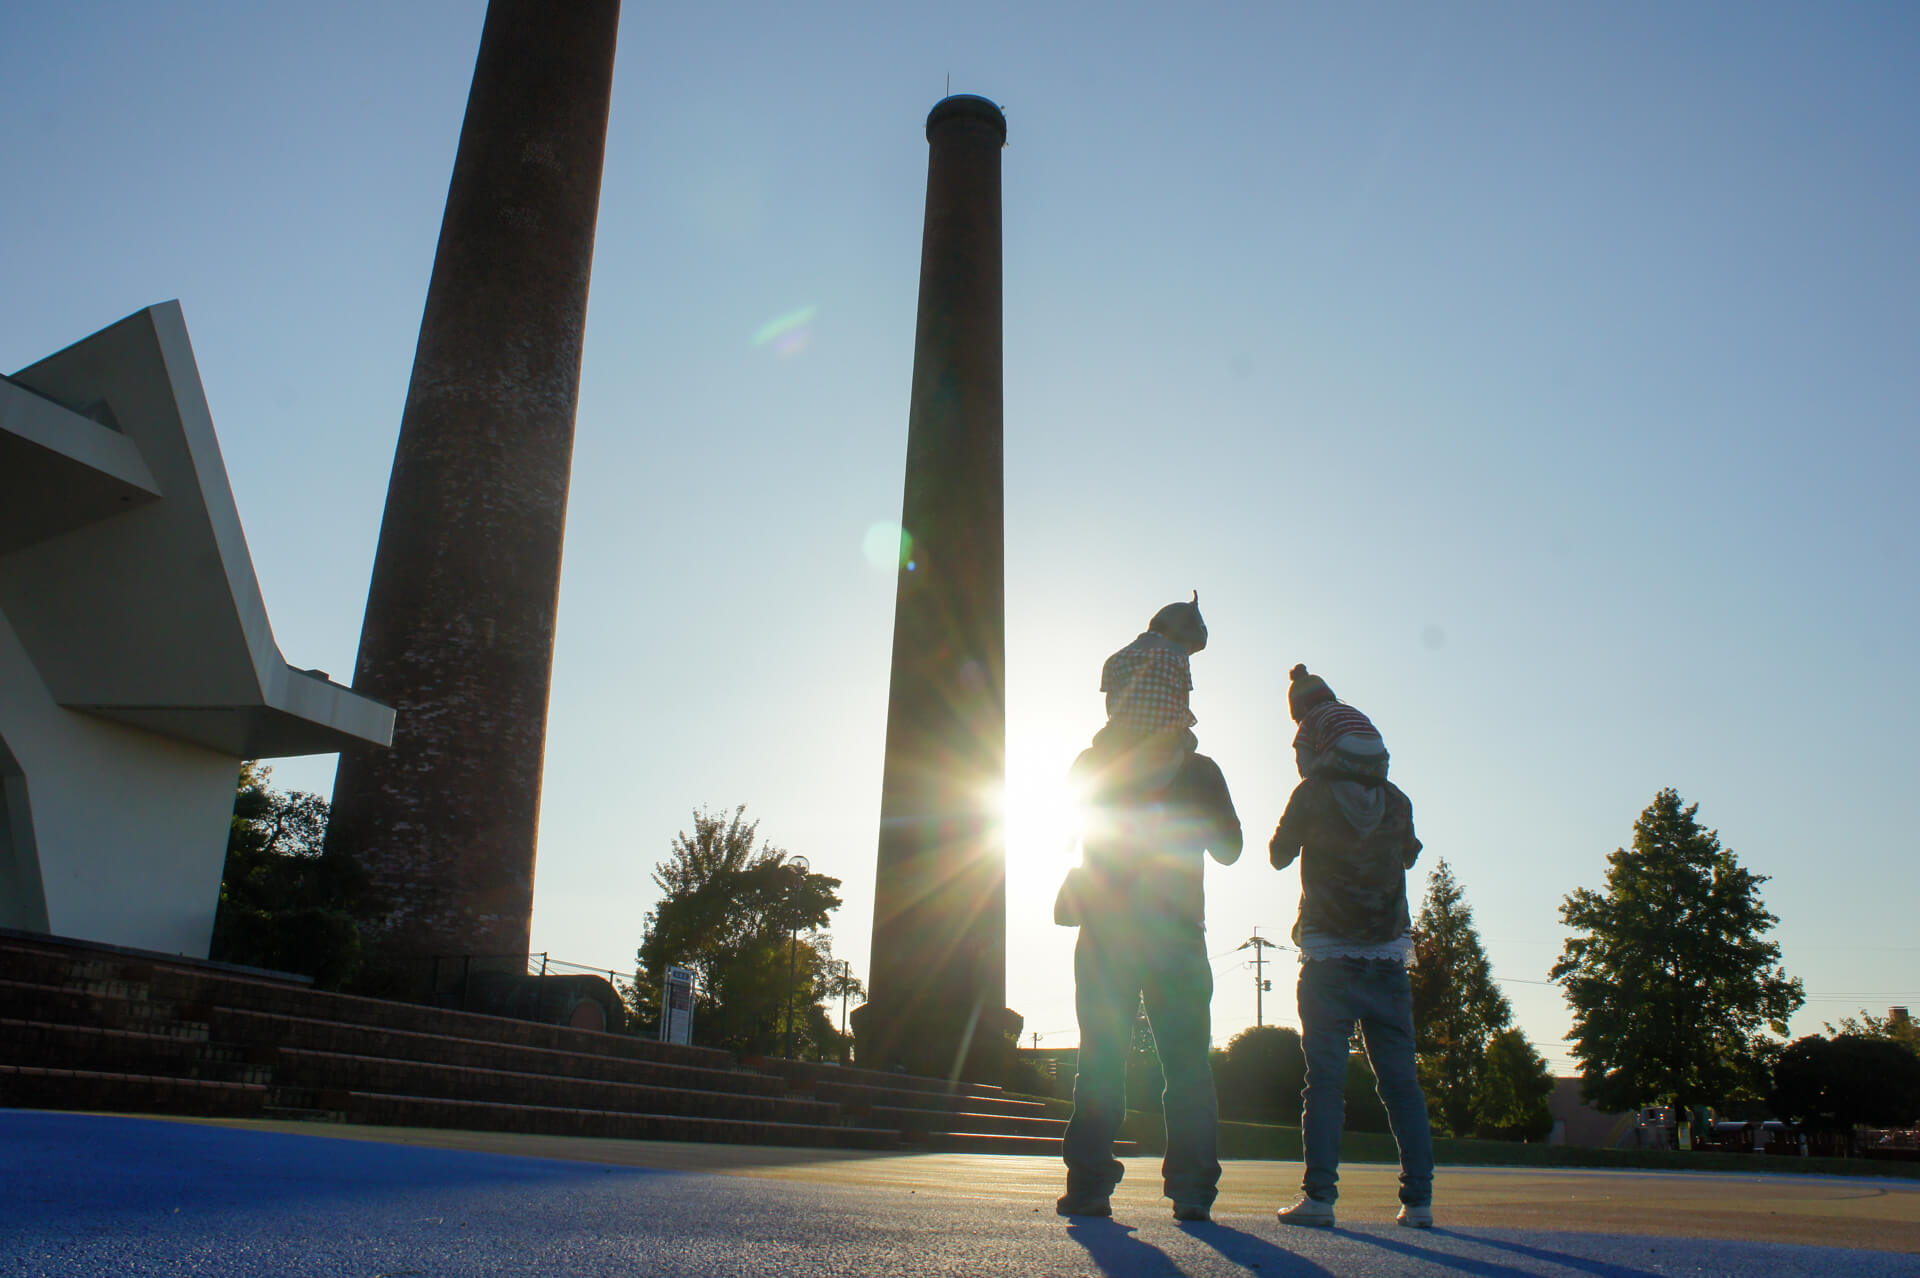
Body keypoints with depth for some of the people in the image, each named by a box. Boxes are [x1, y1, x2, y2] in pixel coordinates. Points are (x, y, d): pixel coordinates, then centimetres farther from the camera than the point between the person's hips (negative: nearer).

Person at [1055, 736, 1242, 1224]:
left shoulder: (1095, 763, 4)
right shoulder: (1199, 769, 3)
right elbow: (1228, 850, 10)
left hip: (1104, 934, 0)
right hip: (1179, 933, 0)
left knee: (1099, 1061, 2)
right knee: (1188, 1066, 5)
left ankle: (1089, 1187, -2)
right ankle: (1193, 1189, 1)